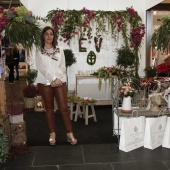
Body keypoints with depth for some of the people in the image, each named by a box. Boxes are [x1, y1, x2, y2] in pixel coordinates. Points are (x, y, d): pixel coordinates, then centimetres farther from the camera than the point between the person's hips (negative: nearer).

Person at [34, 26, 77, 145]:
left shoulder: (59, 50, 10)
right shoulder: (39, 51, 3)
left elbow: (63, 66, 3)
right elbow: (41, 68, -8)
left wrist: (58, 79, -12)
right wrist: (53, 78, -16)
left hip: (60, 82, 1)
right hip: (45, 83, -1)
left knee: (64, 107, -2)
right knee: (49, 108, 6)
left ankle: (70, 134, 4)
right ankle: (52, 134, 15)